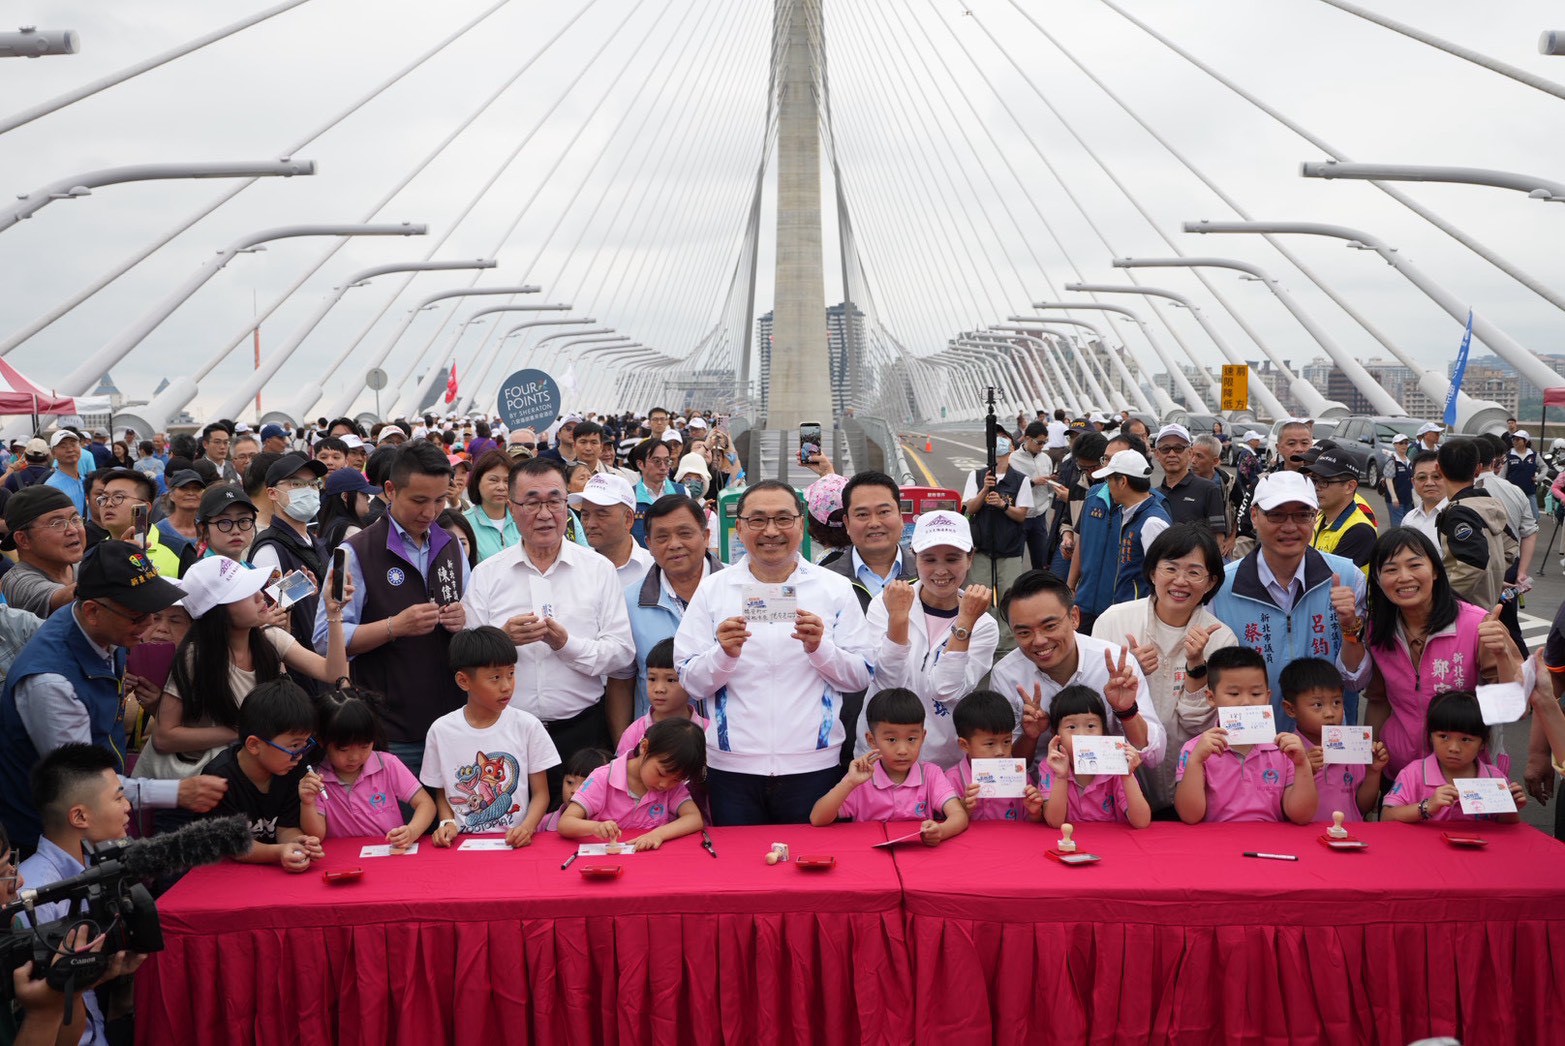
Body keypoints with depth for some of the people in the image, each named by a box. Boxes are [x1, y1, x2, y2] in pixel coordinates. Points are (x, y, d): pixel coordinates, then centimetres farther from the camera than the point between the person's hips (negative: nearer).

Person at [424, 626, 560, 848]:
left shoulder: (527, 726, 1)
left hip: (515, 841, -2)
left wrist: (527, 827, -12)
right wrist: (447, 823, -6)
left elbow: (540, 793, 6)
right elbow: (441, 793, 14)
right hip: (463, 842, 2)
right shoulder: (441, 730, 3)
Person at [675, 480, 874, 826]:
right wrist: (724, 653, -18)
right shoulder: (712, 590, 4)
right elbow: (691, 683, 1)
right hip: (732, 768, 0)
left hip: (812, 767, 0)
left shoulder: (835, 589, 4)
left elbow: (861, 677, 2)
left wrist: (819, 647, -15)